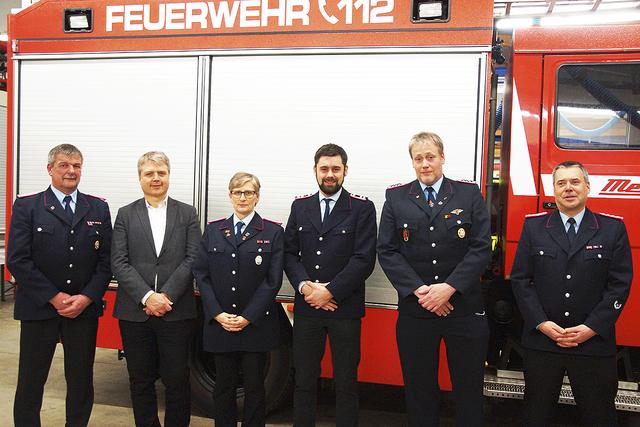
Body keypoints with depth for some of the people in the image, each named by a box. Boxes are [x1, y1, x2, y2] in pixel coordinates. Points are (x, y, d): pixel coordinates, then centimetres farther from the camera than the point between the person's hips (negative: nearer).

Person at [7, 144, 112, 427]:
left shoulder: (98, 208, 7)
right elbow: (17, 260, -7)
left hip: (84, 308, 2)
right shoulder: (27, 207, 0)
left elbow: (106, 259, 3)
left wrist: (86, 297, -9)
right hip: (39, 308, -2)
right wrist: (54, 297, -12)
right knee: (31, 381, 6)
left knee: (81, 381, 10)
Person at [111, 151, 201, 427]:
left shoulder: (187, 214, 7)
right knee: (141, 381, 11)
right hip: (135, 311, 1)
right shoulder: (126, 215, 8)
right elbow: (119, 262, -2)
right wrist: (147, 297, -14)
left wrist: (166, 296, -13)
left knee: (177, 380, 4)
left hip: (176, 311, -1)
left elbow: (192, 260, -2)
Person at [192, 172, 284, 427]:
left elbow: (273, 280, -6)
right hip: (219, 325, 2)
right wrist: (217, 314, -9)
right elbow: (201, 274, 3)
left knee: (254, 387, 8)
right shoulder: (213, 231, 8)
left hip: (256, 325, -2)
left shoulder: (273, 232, 0)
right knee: (223, 386, 10)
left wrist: (248, 317, -12)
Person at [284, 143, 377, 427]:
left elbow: (364, 259, -9)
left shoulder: (362, 208, -2)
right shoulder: (300, 206, 10)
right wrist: (304, 286, -10)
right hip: (306, 307, 3)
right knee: (304, 380, 10)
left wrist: (329, 291, -14)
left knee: (346, 382, 6)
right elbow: (289, 252, 7)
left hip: (345, 308, -3)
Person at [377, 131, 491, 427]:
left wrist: (449, 287, -14)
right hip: (415, 311, 1)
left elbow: (481, 248, -4)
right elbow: (386, 251, -1)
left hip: (465, 309, 0)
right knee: (419, 389, 11)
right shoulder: (396, 197, 6)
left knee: (468, 390, 8)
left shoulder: (469, 194, 3)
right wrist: (419, 290, -12)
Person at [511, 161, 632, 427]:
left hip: (595, 342, -1)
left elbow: (620, 284, -2)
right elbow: (520, 279, 2)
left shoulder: (613, 228, 2)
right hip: (541, 342, 1)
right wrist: (542, 324, -9)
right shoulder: (533, 226, 5)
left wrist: (591, 328, -10)